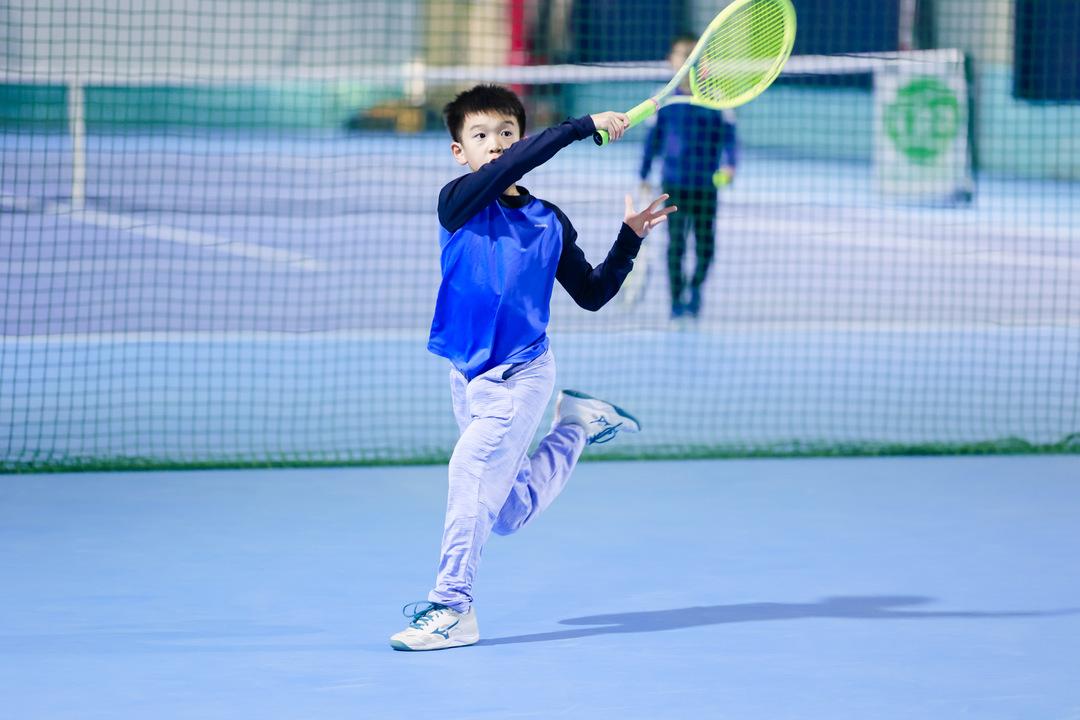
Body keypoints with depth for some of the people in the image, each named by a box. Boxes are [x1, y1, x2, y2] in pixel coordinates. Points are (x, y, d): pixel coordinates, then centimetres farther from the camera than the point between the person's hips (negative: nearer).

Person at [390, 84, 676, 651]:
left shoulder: (548, 221, 3)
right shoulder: (457, 202, -5)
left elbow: (592, 295, 10)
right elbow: (506, 168, -24)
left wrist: (630, 238, -2)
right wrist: (581, 127, -28)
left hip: (522, 374, -2)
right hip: (469, 376, 2)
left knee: (471, 463, -22)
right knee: (510, 514, 11)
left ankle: (451, 605, -14)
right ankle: (575, 425, 37)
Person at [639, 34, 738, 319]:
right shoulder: (664, 100, 3)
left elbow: (728, 135, -3)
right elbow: (653, 138, 11)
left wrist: (729, 165, -19)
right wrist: (644, 175, 13)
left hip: (706, 185, 0)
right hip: (674, 183, 0)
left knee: (705, 245, 3)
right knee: (676, 243, -3)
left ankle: (696, 285, 30)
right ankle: (677, 301, 6)